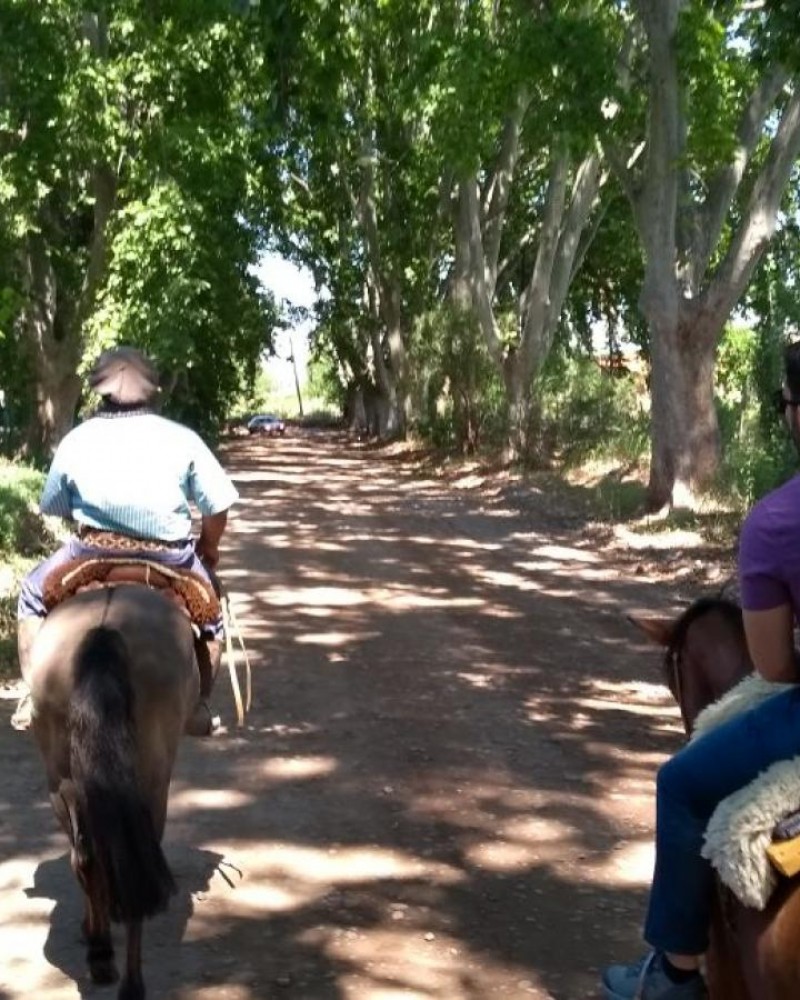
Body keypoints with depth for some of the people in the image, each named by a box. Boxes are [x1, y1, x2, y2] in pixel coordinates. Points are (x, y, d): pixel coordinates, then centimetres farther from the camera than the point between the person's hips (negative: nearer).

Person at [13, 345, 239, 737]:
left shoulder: (75, 440, -2)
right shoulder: (182, 439, -5)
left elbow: (52, 507, 8)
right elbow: (218, 507, -4)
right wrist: (208, 547, 16)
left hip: (90, 557, 1)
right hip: (171, 561, 0)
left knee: (33, 593, 28)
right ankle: (198, 706, 23)